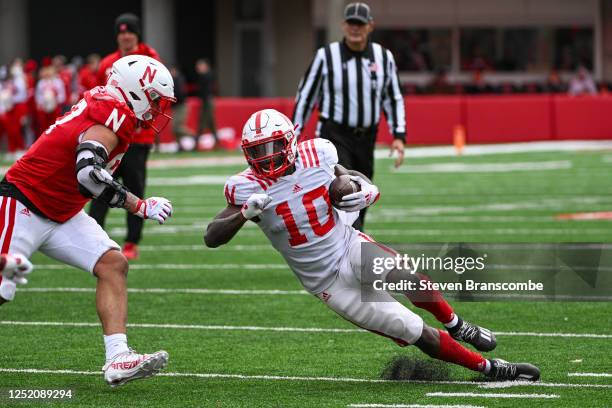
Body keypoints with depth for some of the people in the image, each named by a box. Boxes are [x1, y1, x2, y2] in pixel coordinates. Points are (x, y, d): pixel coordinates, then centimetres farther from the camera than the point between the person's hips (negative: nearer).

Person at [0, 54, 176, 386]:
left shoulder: (104, 107, 7)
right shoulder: (111, 119, -22)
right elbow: (88, 174, -35)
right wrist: (140, 207, -31)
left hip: (62, 215, 9)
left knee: (113, 264, -7)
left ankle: (118, 359, -15)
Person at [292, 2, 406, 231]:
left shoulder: (384, 57, 3)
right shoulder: (326, 56, -6)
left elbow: (394, 99, 9)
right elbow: (305, 96, 1)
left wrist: (399, 136, -2)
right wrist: (294, 136, 0)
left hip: (366, 140, 4)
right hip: (334, 137, -4)